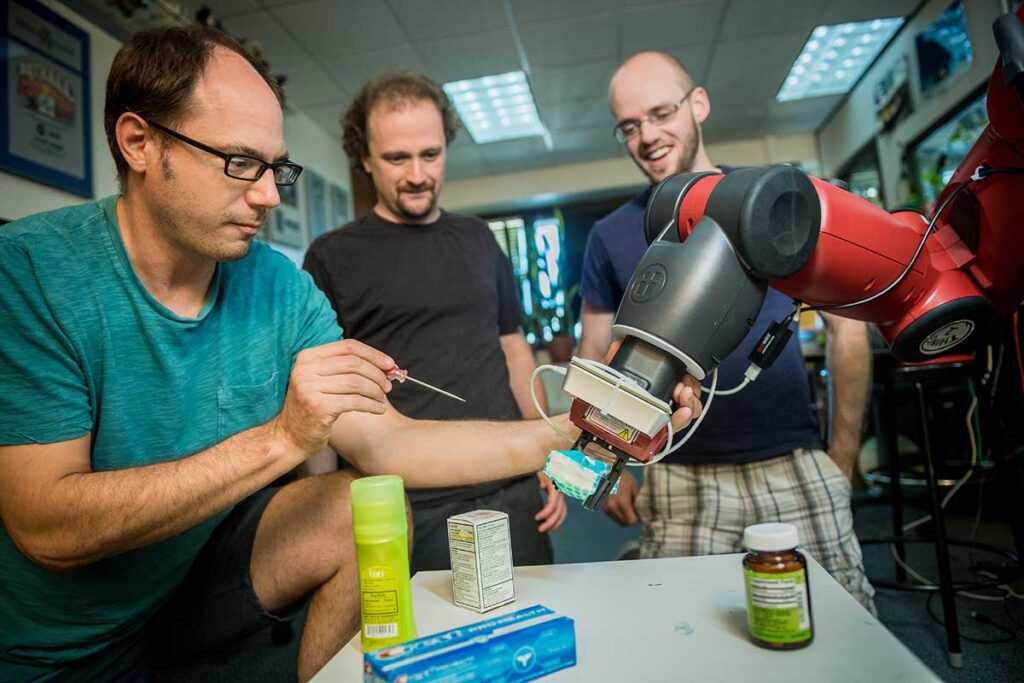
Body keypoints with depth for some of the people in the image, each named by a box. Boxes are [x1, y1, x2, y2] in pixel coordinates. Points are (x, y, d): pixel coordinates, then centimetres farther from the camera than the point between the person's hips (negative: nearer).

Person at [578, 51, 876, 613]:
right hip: (679, 483, 0)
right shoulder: (610, 237, 3)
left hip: (796, 468, 1)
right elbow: (594, 361, 7)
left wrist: (843, 459, 2)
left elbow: (846, 329, 4)